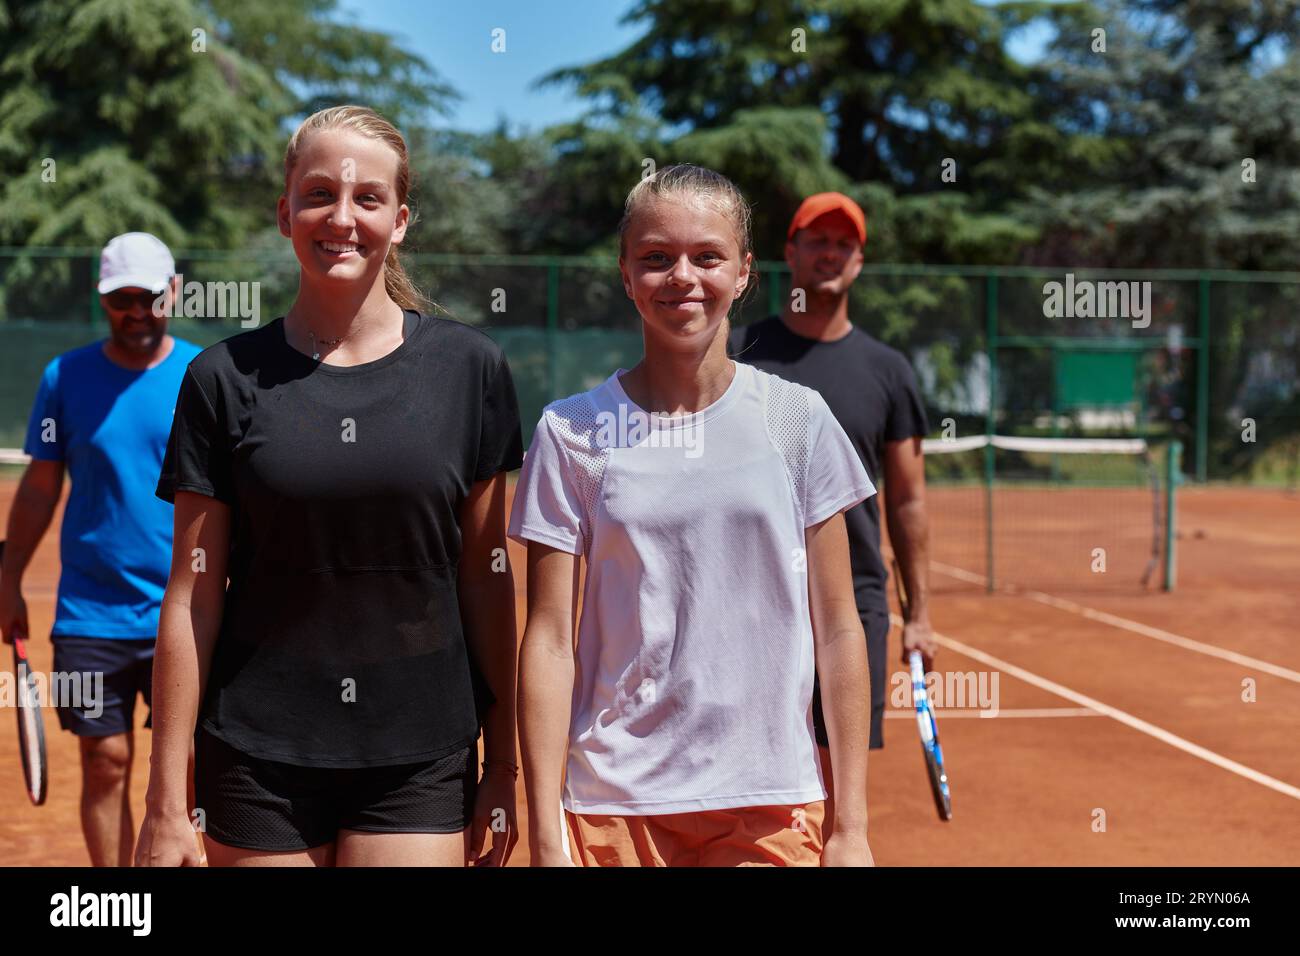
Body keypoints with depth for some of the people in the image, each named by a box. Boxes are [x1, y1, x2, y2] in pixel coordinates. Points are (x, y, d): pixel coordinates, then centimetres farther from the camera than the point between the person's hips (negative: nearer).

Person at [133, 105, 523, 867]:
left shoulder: (469, 369, 0)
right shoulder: (226, 379, -1)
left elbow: (488, 577, 3)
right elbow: (193, 597, -1)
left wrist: (503, 763, 3)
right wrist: (167, 801, -1)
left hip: (420, 763, 0)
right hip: (259, 764, 0)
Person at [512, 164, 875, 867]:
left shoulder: (797, 419, 0)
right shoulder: (570, 432, -2)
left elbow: (837, 630, 2)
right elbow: (550, 640, -2)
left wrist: (851, 823, 0)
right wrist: (546, 835, -6)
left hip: (771, 807, 1)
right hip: (612, 806, 0)